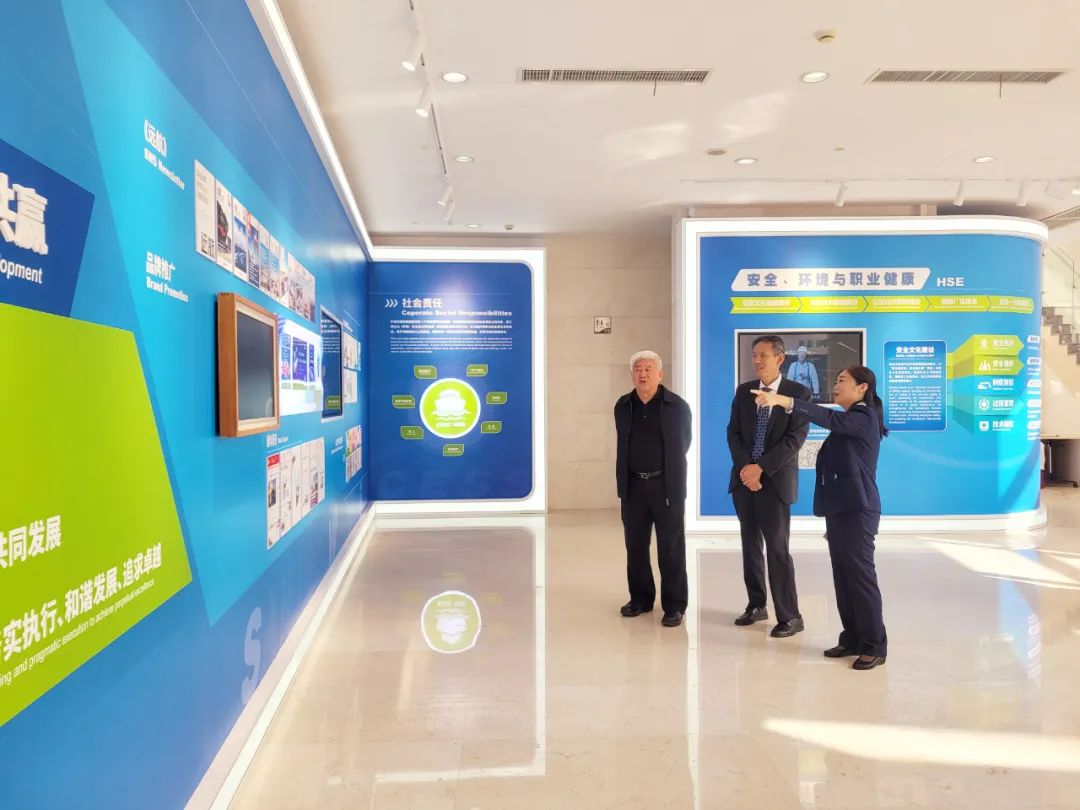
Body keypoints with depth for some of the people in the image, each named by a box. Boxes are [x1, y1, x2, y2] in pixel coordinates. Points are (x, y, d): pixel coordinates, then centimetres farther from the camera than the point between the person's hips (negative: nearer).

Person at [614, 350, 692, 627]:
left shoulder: (677, 406, -5)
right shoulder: (623, 406, 6)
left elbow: (682, 445, 7)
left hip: (667, 485, -4)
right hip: (633, 485, 4)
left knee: (671, 548, 2)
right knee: (635, 545, 11)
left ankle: (674, 605, 10)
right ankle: (640, 598, 25)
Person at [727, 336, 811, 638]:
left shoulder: (799, 393, -4)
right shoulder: (743, 391, 10)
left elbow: (794, 439, -12)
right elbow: (733, 433, 5)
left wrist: (760, 467, -18)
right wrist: (745, 468, -11)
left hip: (775, 480, -5)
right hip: (744, 478, 5)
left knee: (777, 549, -5)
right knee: (750, 546, 11)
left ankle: (790, 617, 4)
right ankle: (756, 605, 24)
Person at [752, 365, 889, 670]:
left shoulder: (864, 417, -10)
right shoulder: (848, 421, 18)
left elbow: (828, 418, -30)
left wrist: (785, 401, -41)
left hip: (856, 509, -9)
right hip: (840, 508, 9)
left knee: (861, 575, -4)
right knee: (843, 576, 10)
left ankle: (874, 646, 4)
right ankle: (852, 639, 18)